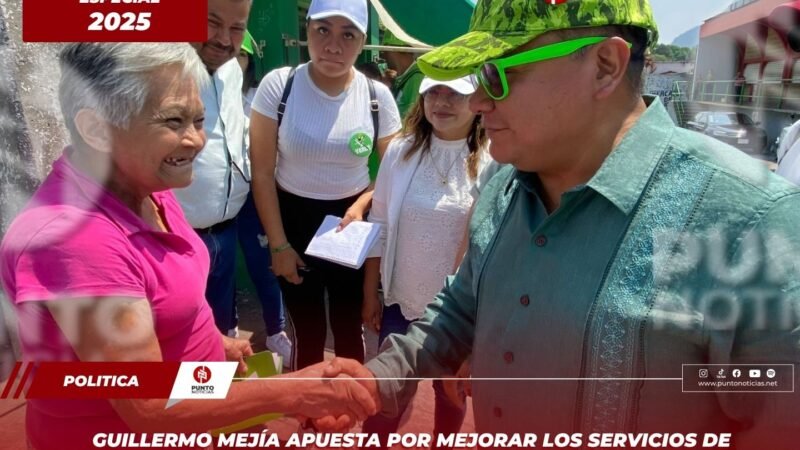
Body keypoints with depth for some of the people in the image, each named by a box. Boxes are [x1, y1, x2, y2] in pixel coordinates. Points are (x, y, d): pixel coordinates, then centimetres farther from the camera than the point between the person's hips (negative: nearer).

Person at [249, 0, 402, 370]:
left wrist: (361, 206, -16)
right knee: (308, 332, 12)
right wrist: (279, 245, -6)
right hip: (294, 221, -1)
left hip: (350, 222, 1)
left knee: (349, 327, 13)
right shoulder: (278, 85, -13)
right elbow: (262, 173, -8)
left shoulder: (377, 96, -9)